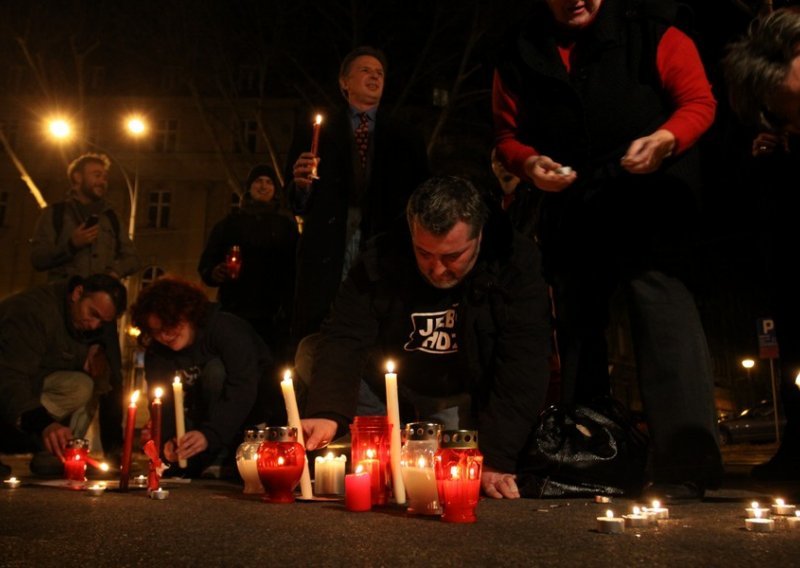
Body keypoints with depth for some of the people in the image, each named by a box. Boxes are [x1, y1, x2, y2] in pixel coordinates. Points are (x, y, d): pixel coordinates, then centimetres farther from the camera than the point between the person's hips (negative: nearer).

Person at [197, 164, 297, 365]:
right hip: (235, 312, 1)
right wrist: (213, 273, -9)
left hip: (274, 315, 0)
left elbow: (296, 267, 7)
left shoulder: (286, 225, 17)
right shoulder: (231, 222, 19)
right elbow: (207, 261, 15)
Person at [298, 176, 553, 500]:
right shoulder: (381, 258, -18)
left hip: (466, 399, -2)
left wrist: (497, 458, -34)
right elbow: (344, 339, -23)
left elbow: (523, 367, -27)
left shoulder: (515, 263, -24)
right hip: (390, 388, 3)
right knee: (308, 357, -12)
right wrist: (327, 413, -41)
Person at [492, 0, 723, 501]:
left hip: (651, 207, -4)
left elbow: (698, 100, -2)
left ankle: (685, 468, -14)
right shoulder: (520, 56, 9)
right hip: (570, 212, 4)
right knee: (577, 330, 11)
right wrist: (528, 162, -8)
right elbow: (508, 133, 13)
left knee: (666, 317, -19)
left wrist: (665, 138, -22)